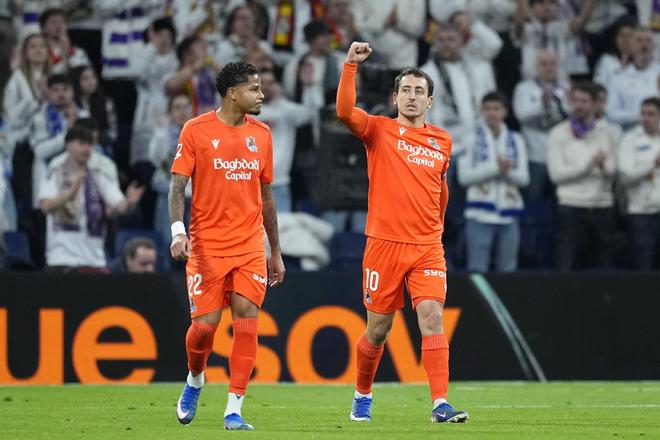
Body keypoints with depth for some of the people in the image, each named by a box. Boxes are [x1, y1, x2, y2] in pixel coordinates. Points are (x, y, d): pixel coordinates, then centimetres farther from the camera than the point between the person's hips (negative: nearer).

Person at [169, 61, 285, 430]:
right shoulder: (197, 131, -3)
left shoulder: (261, 134, 9)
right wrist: (178, 231, -22)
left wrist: (276, 252, 17)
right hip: (207, 245, -3)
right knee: (205, 324, -4)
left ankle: (234, 410, -5)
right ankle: (195, 380, 28)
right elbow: (178, 186, -5)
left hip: (250, 246, 3)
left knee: (247, 320, -9)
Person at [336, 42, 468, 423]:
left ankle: (441, 404, -18)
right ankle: (362, 396, 29)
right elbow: (345, 111, -19)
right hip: (385, 244, -2)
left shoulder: (443, 141, 11)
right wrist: (351, 66, -24)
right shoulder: (379, 130, 0)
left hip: (428, 247, 2)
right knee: (379, 329, 7)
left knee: (433, 317, -14)